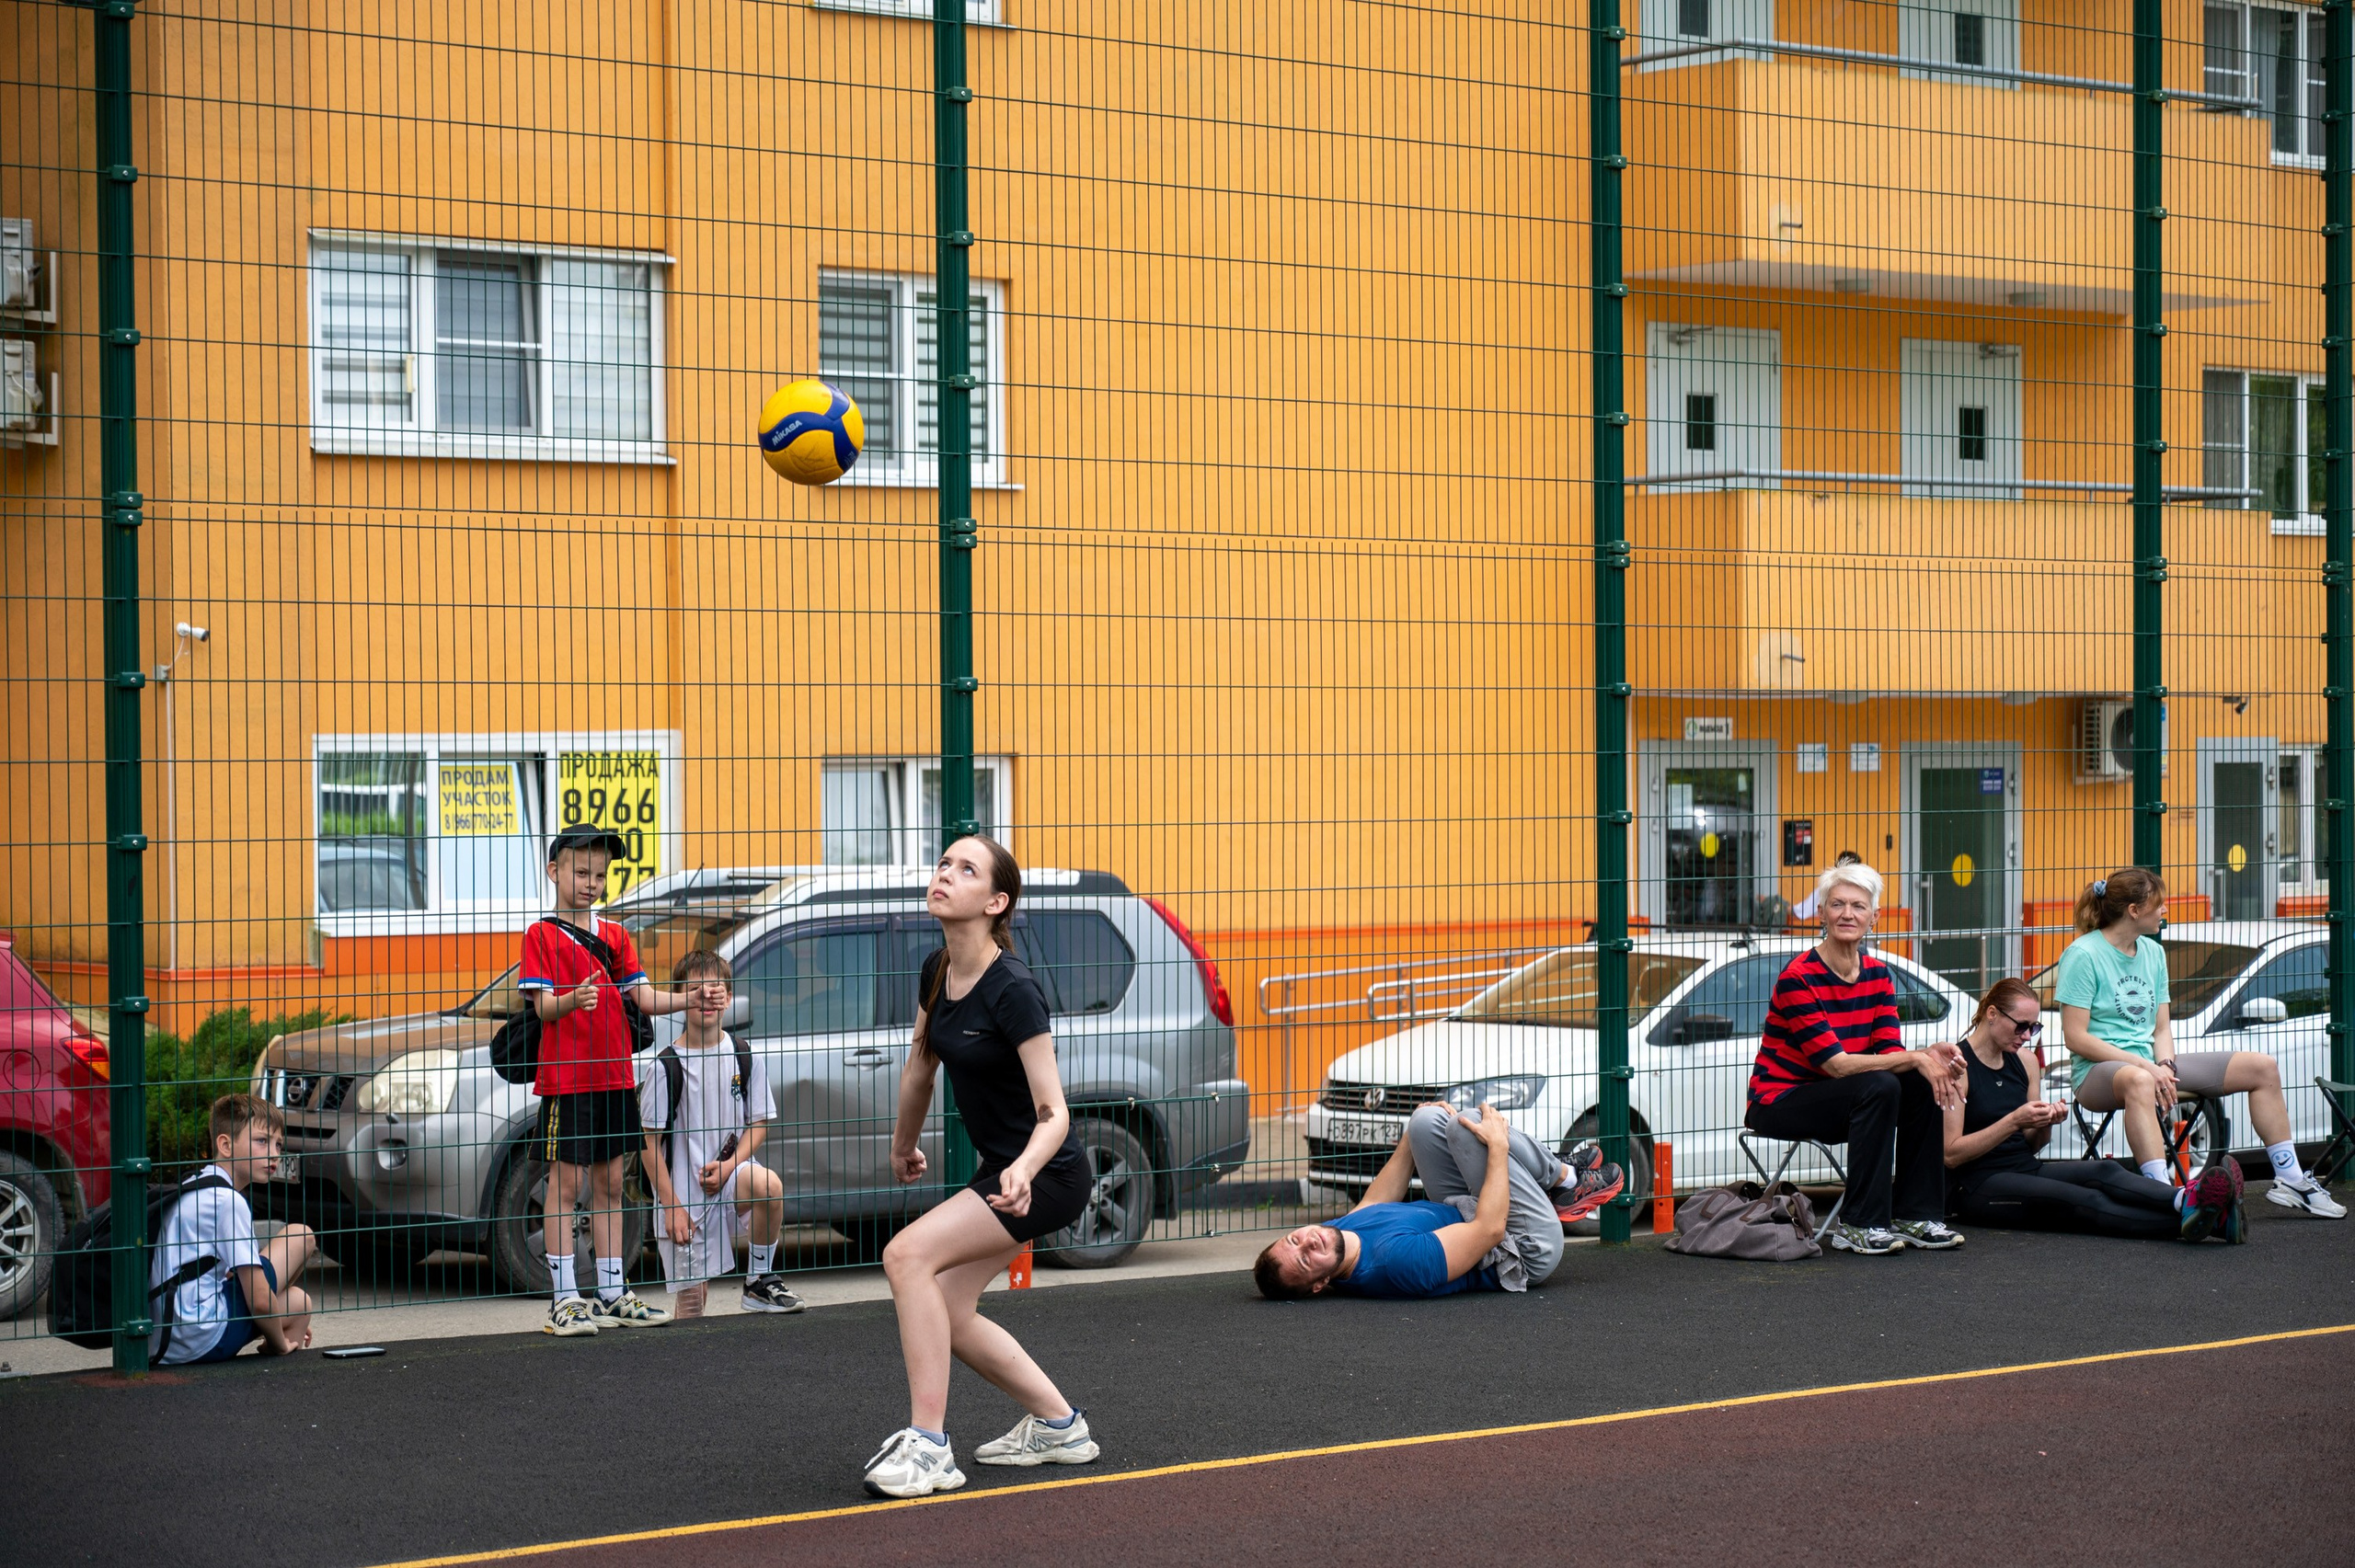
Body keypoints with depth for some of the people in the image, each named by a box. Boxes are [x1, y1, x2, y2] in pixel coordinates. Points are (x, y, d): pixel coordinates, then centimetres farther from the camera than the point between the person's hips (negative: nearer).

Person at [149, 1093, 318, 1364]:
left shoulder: (192, 1189, 19)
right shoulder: (228, 1201, -10)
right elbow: (260, 1301, -15)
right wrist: (279, 1344, 4)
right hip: (201, 1341, -10)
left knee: (297, 1301, 27)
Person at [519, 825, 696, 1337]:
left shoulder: (615, 936, 14)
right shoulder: (542, 935, -1)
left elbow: (643, 999, 9)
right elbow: (542, 1006, -11)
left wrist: (692, 999, -7)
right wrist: (572, 1000, -32)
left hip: (615, 1076, 5)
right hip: (566, 1077, -5)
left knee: (610, 1183, 9)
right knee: (566, 1183, -4)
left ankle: (612, 1294, 14)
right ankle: (565, 1300, -2)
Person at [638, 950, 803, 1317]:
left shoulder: (743, 1057, 3)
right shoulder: (664, 1066, -7)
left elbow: (759, 1122, 7)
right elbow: (651, 1142, -5)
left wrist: (729, 1166, -12)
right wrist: (671, 1204, -11)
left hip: (728, 1176, 2)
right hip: (682, 1191, -2)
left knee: (769, 1185, -32)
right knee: (691, 1299, -7)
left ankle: (760, 1283, -12)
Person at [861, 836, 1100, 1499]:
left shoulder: (1012, 990, -25)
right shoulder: (936, 972, -1)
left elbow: (1053, 1113, -25)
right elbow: (919, 1069, 18)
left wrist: (1023, 1171, -43)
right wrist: (903, 1147, 30)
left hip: (1048, 1175, -9)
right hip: (1001, 1167, 9)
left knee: (907, 1255, -21)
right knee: (946, 1312, 9)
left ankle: (928, 1447, -19)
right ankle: (1058, 1426, 25)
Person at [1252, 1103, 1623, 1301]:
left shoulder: (1333, 1232, -17)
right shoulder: (1396, 1261, -42)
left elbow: (1374, 1204, 7)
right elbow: (1490, 1229, -34)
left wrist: (1409, 1140, 5)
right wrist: (1498, 1146, -25)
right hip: (1528, 1248, -8)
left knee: (1428, 1121, 0)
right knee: (1465, 1127, -23)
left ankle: (1562, 1178, 15)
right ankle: (1567, 1181, 7)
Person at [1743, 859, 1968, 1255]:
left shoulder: (1877, 976, 3)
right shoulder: (1798, 978, -20)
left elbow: (1890, 1052, -5)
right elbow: (1835, 1062, -25)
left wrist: (1931, 1057, -28)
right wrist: (1916, 1059, -30)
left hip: (1837, 1097, 7)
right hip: (1779, 1100, -7)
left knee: (1923, 1086, -15)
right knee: (1878, 1086, -30)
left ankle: (1915, 1216, -10)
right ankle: (1859, 1226, -25)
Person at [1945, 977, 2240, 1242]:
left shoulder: (2025, 1061, 14)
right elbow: (1951, 1154, -15)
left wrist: (2044, 1125, -5)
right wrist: (2013, 1121, -21)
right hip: (1976, 1187, -7)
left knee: (2103, 1172, -24)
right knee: (2083, 1202, -30)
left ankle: (2186, 1201, -51)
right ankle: (2184, 1223, -52)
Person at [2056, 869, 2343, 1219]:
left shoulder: (2153, 952, 14)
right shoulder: (2083, 955, -10)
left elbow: (2161, 1028, 14)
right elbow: (2075, 1037, -15)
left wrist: (2165, 1067, -9)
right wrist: (2144, 1065, -21)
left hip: (2150, 1064, 8)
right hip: (2100, 1069, -8)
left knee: (2263, 1067, 1)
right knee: (2138, 1081, -46)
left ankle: (2290, 1182, 7)